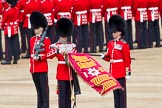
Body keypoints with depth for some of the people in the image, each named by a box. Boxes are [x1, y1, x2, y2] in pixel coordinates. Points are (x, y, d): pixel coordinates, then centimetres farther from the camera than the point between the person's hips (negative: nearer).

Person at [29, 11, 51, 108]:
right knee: (38, 88, 11)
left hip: (42, 68, -6)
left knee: (44, 88, -3)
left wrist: (39, 57, -22)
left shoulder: (46, 40, -7)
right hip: (34, 68, 6)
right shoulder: (32, 40, 13)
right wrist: (31, 65, 15)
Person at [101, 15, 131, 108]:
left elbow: (127, 59, -8)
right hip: (113, 71, 7)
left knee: (122, 91, -3)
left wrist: (128, 72, -11)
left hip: (121, 72, -7)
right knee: (115, 91, 10)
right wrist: (104, 57, -4)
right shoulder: (110, 44, 11)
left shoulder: (124, 44, -8)